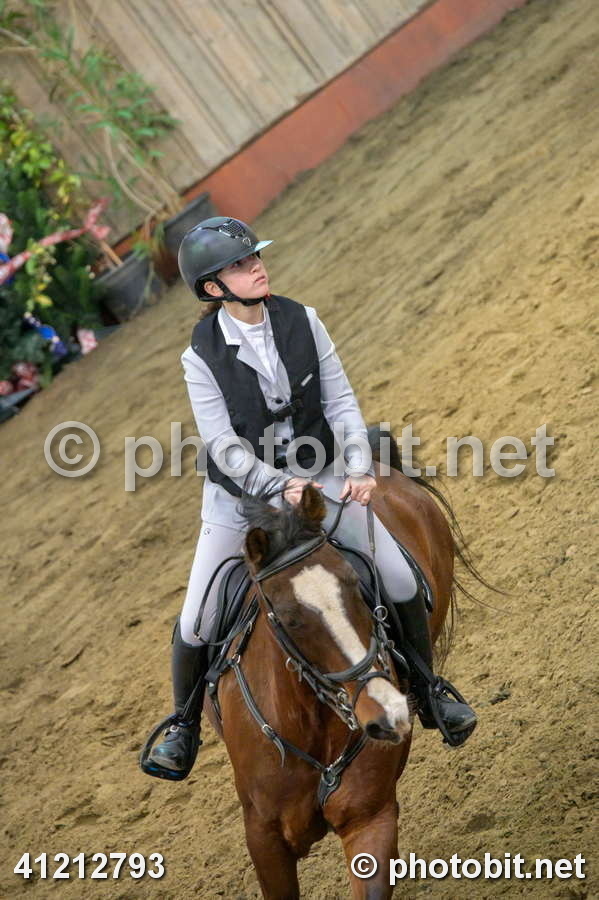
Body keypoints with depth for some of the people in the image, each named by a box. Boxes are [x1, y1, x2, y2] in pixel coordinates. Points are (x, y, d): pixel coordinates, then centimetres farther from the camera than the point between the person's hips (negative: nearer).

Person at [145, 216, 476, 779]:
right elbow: (223, 446, -18)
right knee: (197, 623, -4)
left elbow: (341, 402, -6)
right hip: (241, 494, -2)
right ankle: (184, 727, 24)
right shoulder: (201, 356, -17)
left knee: (402, 582, -7)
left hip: (317, 478, 2)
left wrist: (358, 468, -20)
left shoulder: (302, 323, -8)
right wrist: (280, 487, -31)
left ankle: (429, 695, 17)